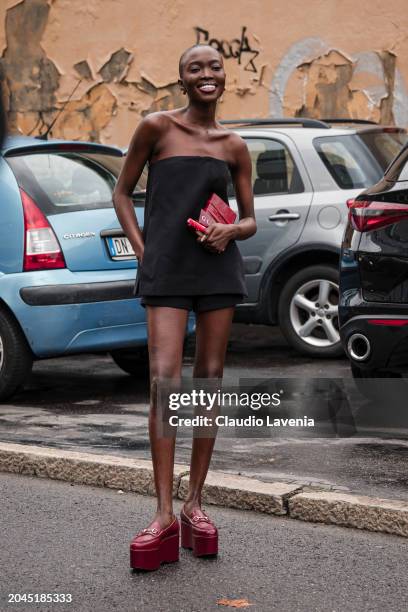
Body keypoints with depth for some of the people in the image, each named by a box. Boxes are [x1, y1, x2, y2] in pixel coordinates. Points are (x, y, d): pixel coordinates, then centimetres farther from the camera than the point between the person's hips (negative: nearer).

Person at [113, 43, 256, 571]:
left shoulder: (234, 146, 9)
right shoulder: (156, 127, 1)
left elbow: (250, 220, 15)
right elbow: (122, 192, 9)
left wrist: (230, 231, -8)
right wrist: (141, 251, -2)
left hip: (218, 267, 4)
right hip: (166, 270, -3)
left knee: (209, 380, 5)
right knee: (165, 380, -13)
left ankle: (195, 502, 15)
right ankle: (164, 514, -12)